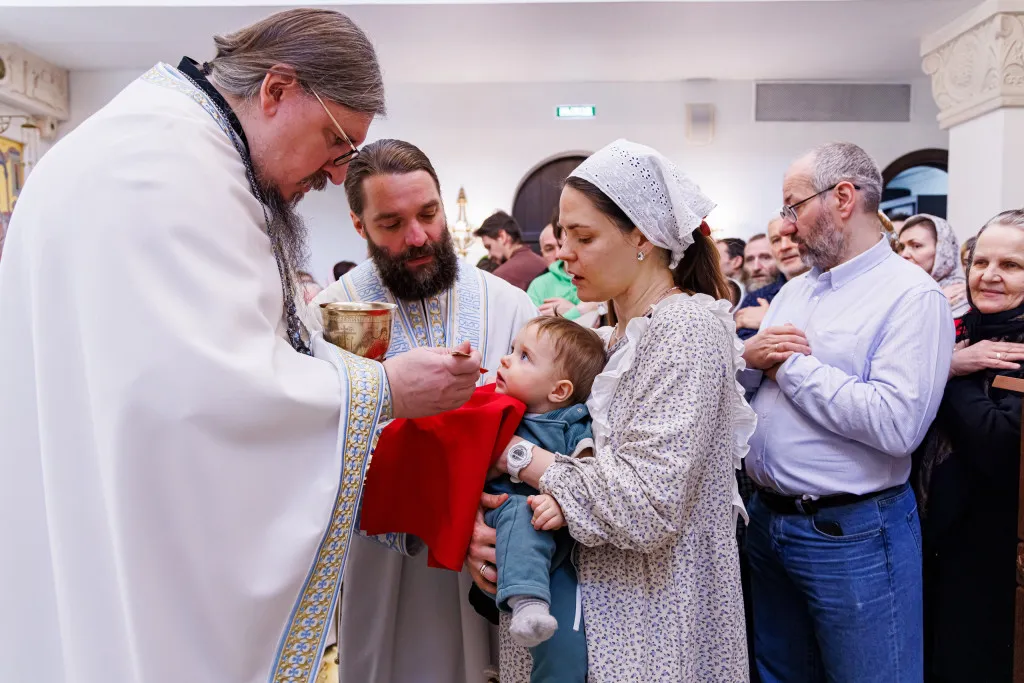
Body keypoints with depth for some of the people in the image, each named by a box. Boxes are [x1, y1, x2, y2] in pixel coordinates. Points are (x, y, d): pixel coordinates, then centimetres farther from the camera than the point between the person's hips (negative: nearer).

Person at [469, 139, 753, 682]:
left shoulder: (685, 327, -18)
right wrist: (479, 521, -7)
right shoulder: (613, 338, 8)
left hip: (653, 631, -7)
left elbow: (645, 508, -26)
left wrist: (516, 452, -18)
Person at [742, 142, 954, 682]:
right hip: (767, 518, 7)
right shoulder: (794, 290, 9)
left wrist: (791, 365, -18)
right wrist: (749, 358, -10)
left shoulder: (911, 294, -14)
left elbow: (896, 424, -29)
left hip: (850, 532, -7)